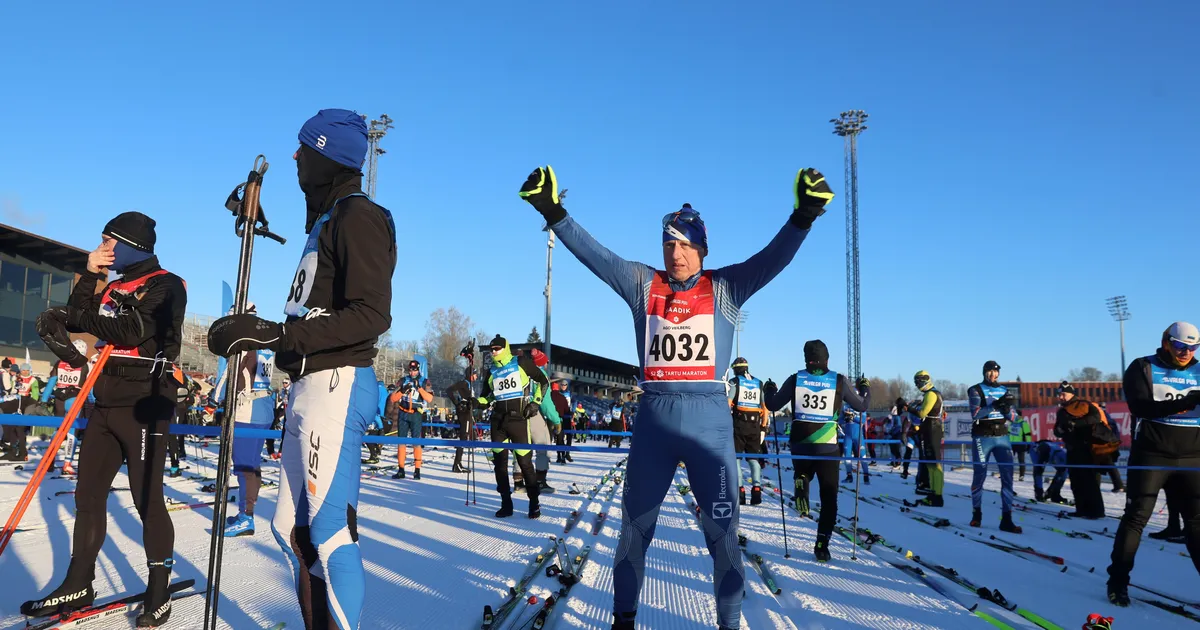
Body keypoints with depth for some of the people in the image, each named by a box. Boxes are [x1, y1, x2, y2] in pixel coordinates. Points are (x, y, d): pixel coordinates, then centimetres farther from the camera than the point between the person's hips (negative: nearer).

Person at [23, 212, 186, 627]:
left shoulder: (166, 285, -7)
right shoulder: (115, 287, 18)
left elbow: (133, 331, -20)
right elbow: (77, 318, 10)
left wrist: (75, 317, -13)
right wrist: (89, 276, 2)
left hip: (145, 405, -8)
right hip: (107, 404, 8)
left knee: (146, 496, -6)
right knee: (88, 492, 9)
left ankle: (159, 591, 5)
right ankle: (78, 585, 19)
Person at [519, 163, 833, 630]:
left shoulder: (725, 288, 3)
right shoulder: (642, 284, 6)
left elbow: (773, 258, -9)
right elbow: (593, 254, 1)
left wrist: (804, 215, -24)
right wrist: (553, 212, -8)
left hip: (710, 420, -1)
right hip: (653, 419, 2)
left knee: (722, 530, 4)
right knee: (635, 526, 13)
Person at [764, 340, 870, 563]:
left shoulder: (795, 379, -3)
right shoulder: (840, 381, -4)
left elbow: (773, 405, 4)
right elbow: (861, 406, 7)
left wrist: (769, 390, 25)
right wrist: (865, 388, 27)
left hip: (800, 445, 1)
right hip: (828, 448, -1)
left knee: (802, 473, 32)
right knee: (829, 497, 9)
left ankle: (801, 481, -3)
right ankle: (822, 544, 4)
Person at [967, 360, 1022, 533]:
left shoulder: (1004, 390, 12)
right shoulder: (976, 390, -1)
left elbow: (1011, 417, 11)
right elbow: (975, 414, -14)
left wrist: (1007, 408, -12)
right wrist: (996, 405, -26)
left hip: (1002, 437, 3)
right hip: (982, 438, -3)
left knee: (1007, 475, -6)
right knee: (980, 475, 2)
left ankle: (1006, 519, -5)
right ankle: (977, 514, 18)